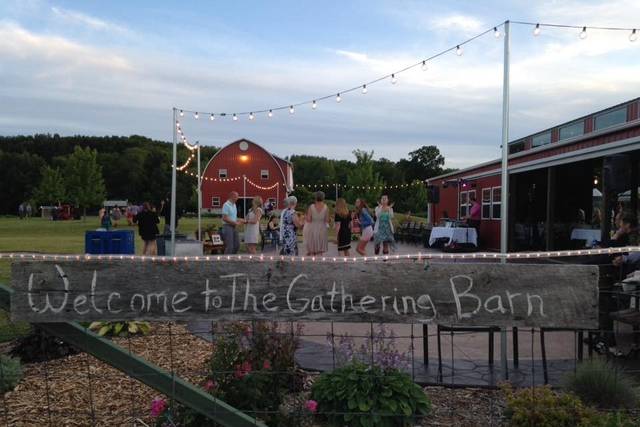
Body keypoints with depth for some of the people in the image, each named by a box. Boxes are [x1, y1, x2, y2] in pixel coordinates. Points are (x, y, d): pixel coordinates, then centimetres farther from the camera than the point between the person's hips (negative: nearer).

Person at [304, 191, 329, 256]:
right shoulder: (325, 207, -6)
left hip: (312, 229, -1)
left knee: (311, 251, 8)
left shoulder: (311, 207, -9)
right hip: (322, 229, 1)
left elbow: (308, 220, -9)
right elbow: (327, 220, -4)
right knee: (320, 251, 9)